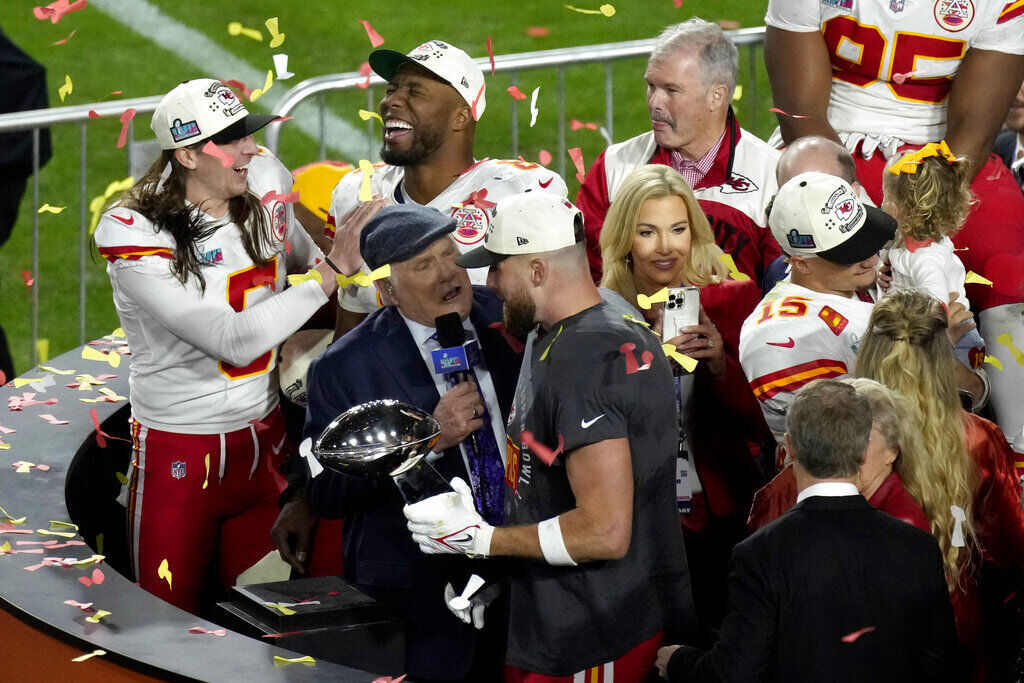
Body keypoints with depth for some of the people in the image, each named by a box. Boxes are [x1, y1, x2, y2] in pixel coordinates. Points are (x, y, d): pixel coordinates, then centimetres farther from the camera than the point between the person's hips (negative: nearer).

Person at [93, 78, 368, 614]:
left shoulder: (265, 186, -2)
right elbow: (235, 341, -27)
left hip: (263, 440, 5)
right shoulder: (134, 234, -19)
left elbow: (296, 250, 25)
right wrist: (332, 272, -26)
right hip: (178, 454, -5)